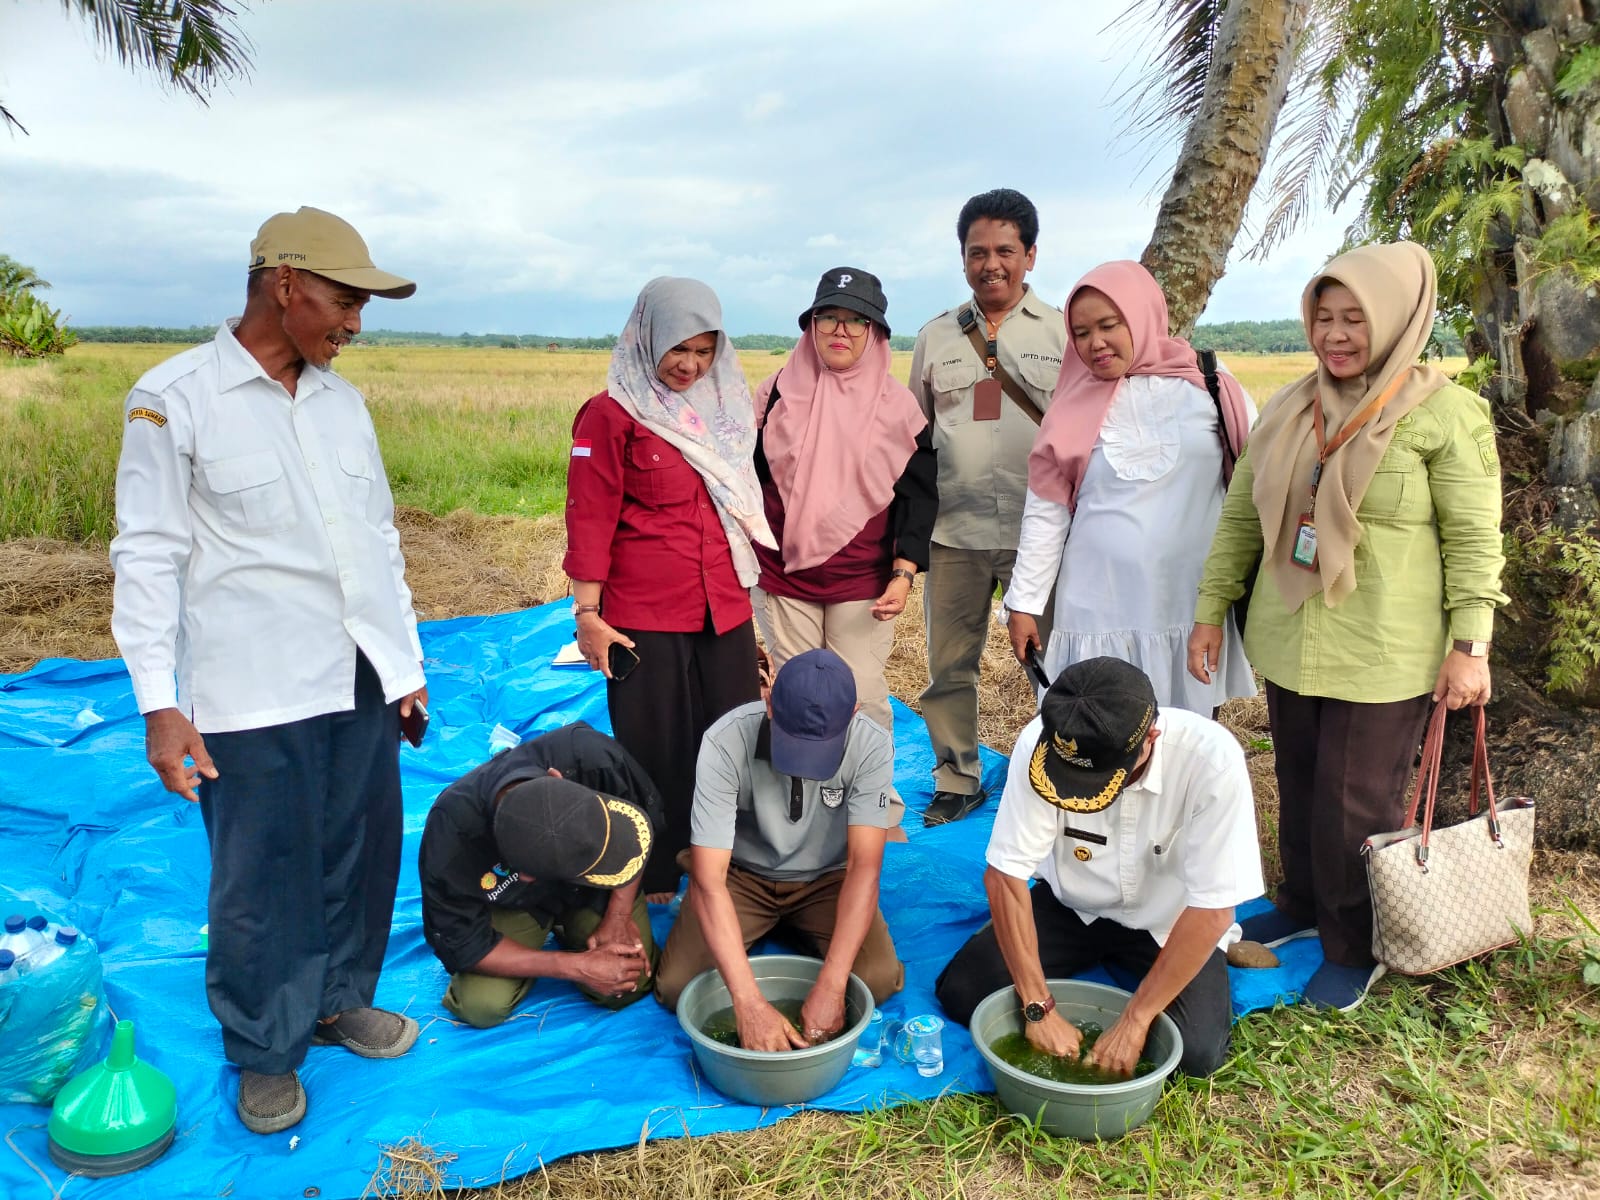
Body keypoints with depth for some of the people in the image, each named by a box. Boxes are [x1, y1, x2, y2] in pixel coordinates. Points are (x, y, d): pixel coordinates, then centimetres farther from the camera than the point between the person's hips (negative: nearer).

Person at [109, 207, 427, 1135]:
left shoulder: (343, 401, 11)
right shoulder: (175, 399, -5)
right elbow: (149, 558, -6)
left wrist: (408, 660, 16)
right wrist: (160, 705, -9)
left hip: (363, 679, 5)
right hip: (254, 698, -5)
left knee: (362, 856, 11)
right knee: (262, 881, 4)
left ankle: (341, 1000, 34)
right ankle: (265, 1053, 25)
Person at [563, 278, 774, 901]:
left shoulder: (723, 410, 12)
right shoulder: (612, 414, -7)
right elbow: (590, 520, -8)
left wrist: (746, 588, 21)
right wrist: (588, 614, -11)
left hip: (724, 609, 5)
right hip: (645, 614, -5)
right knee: (656, 750, 6)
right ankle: (652, 879, 23)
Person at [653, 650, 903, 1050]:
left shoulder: (871, 746, -27)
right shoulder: (726, 743, -31)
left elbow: (865, 866, -29)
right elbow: (708, 880, -33)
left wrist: (830, 986, -38)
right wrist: (749, 1003, -41)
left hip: (825, 878, 1)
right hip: (741, 874, -1)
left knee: (879, 980, -21)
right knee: (677, 985, -18)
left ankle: (794, 928, 11)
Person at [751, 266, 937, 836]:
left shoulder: (897, 405, 0)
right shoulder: (778, 393, 4)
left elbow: (918, 494, 0)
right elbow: (749, 477, 11)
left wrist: (903, 572, -10)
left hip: (863, 584, -1)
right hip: (782, 576, 2)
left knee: (862, 699, 0)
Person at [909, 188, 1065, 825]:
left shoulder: (1062, 332, 5)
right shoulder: (936, 336, 11)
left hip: (1038, 530, -2)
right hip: (952, 531, 2)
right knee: (949, 666, 9)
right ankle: (955, 780, 25)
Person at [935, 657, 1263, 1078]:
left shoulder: (1211, 758, -33)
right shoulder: (1041, 743, -29)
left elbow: (1212, 909, -27)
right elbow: (1005, 874, -23)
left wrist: (1134, 1020, -24)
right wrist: (1039, 1008, -25)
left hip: (1169, 922, -1)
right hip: (1072, 906, 1)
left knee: (1196, 1052, -21)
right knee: (961, 992, -12)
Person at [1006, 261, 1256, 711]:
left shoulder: (1209, 387, -1)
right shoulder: (1077, 407, 1)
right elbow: (1045, 512, 3)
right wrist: (1025, 602, 2)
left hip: (1193, 605, 0)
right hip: (1100, 608, 0)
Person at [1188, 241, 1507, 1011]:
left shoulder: (1444, 414, -10)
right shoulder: (1287, 410, 5)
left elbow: (1473, 538, -9)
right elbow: (1241, 518, 8)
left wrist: (1470, 644, -13)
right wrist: (1210, 610, 6)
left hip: (1381, 655, -5)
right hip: (1288, 642, 5)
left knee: (1358, 806, 5)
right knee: (1299, 789, 19)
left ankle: (1355, 949, 25)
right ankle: (1304, 905, 40)